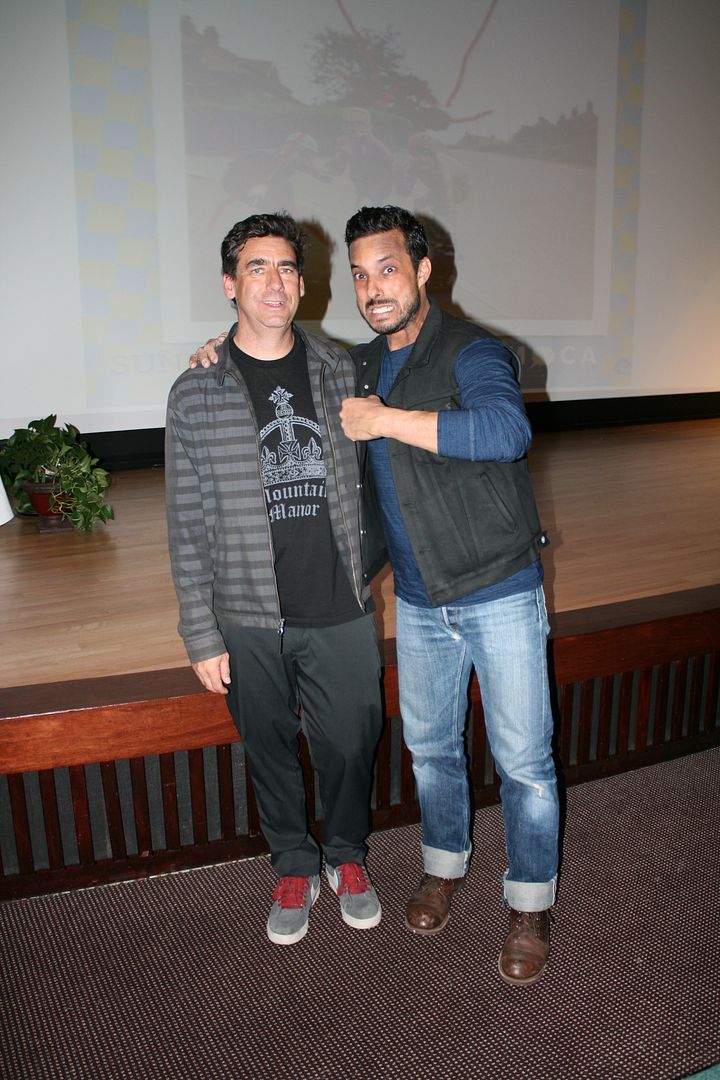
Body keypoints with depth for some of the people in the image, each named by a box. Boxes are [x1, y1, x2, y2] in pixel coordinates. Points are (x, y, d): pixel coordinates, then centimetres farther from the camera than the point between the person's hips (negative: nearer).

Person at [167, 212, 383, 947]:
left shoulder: (340, 372, 2)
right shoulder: (196, 395, -5)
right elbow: (187, 526, -4)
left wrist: (368, 568, 8)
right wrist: (201, 635, -5)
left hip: (340, 614, 1)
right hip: (248, 623, -1)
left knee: (349, 747, 12)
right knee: (270, 753, 15)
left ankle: (347, 857, 41)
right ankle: (294, 868, 40)